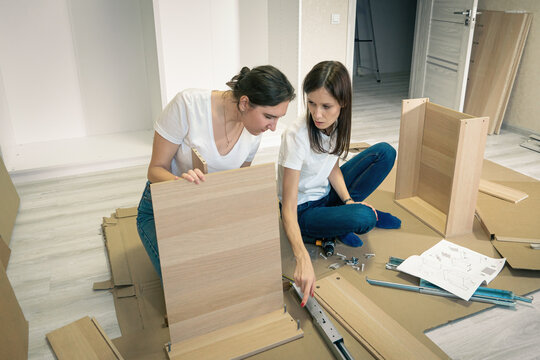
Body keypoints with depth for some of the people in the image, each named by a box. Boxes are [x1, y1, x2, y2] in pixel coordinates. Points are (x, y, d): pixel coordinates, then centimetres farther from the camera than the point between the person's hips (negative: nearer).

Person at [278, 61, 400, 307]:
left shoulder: (338, 123, -12)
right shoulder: (296, 136, -31)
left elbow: (333, 167, 4)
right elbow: (288, 209, -33)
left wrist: (348, 200, -15)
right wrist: (303, 259, -46)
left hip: (326, 195, 7)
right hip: (303, 210, -6)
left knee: (385, 153, -3)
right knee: (361, 220, -34)